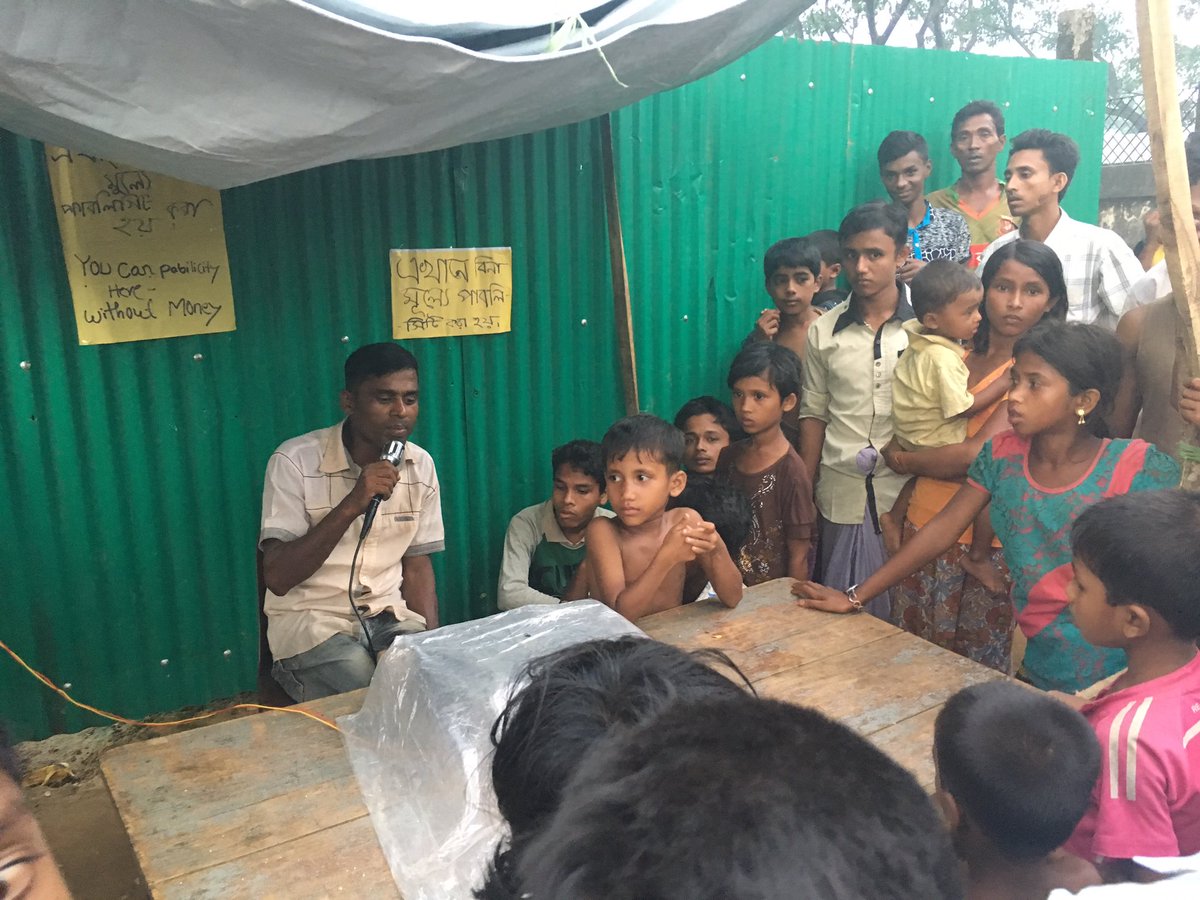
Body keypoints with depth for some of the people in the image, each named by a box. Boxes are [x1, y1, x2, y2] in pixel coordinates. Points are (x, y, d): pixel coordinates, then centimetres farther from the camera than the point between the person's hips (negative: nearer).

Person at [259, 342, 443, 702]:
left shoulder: (421, 465, 1)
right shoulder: (296, 460, -13)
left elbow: (417, 564, 8)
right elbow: (277, 578, -17)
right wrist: (350, 506, -28)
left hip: (389, 615, 4)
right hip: (311, 620, -4)